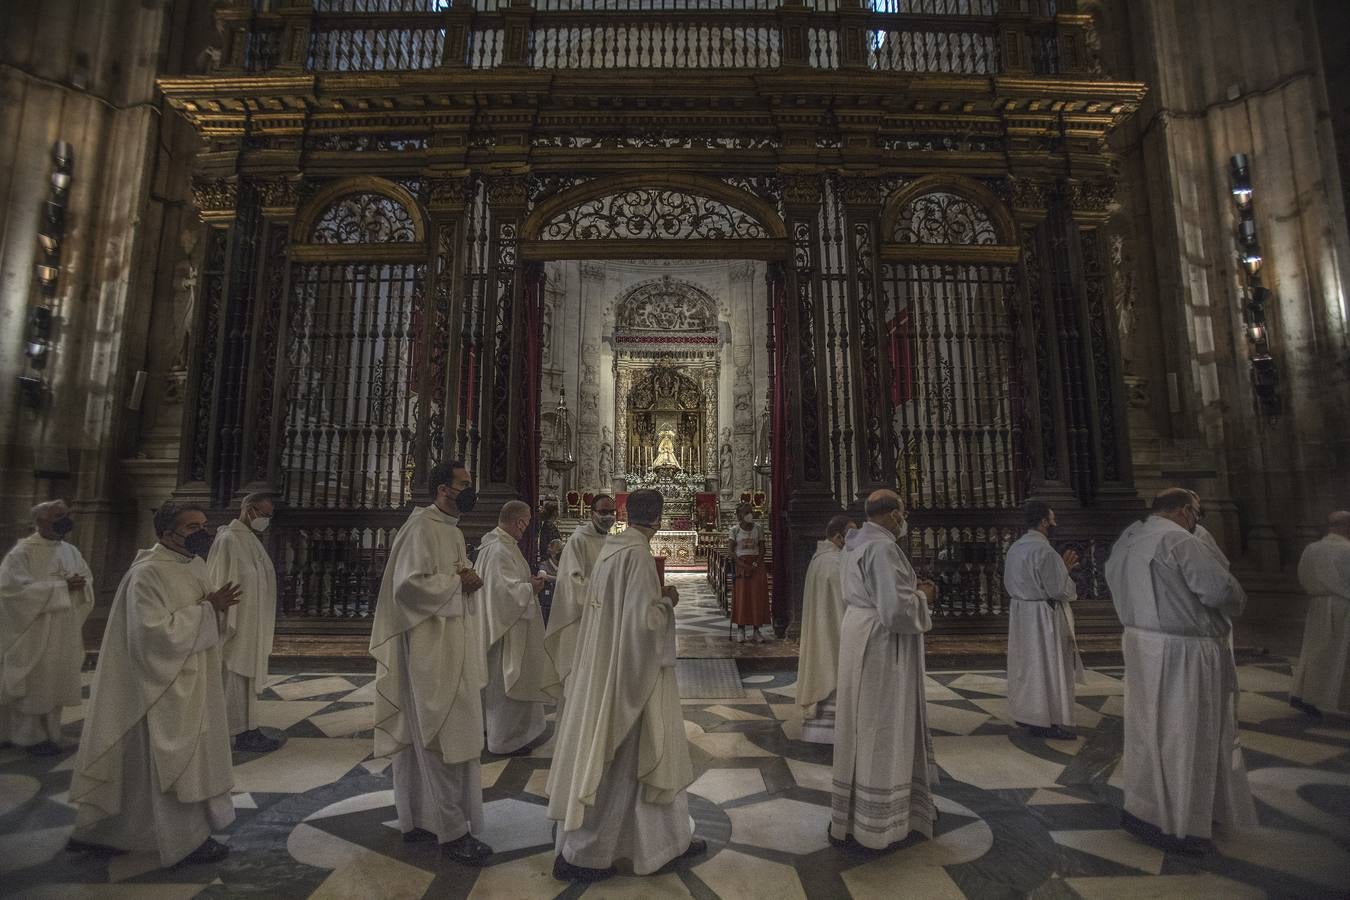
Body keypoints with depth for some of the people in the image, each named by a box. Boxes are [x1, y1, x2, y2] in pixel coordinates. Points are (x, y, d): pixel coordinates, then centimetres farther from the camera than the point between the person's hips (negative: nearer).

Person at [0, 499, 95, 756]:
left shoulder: (71, 551, 7)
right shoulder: (23, 551, -10)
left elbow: (88, 580, 11)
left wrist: (80, 585, -11)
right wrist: (62, 586, -20)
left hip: (63, 633, 5)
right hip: (34, 634, -5)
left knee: (54, 683, 11)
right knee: (33, 684, 4)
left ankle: (48, 733, 22)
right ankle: (31, 736, 18)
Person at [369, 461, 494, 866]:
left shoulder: (452, 530, 14)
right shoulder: (421, 526, -15)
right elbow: (409, 584, -23)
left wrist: (470, 579, 0)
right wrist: (458, 580, -16)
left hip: (453, 646, 10)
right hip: (432, 648, -10)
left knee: (427, 737, 17)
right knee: (447, 739, -2)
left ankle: (418, 819, 30)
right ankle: (453, 830, 10)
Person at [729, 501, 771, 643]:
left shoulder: (757, 529, 4)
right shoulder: (735, 530, -1)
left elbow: (762, 550, 5)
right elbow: (732, 551, -3)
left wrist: (755, 564, -11)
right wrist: (743, 565, -14)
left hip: (756, 565, 2)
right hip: (740, 564, -2)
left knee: (758, 596, -1)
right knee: (741, 596, -3)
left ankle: (756, 629, 6)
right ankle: (740, 629, 5)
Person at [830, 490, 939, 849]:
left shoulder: (854, 545, 8)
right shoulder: (882, 547, -22)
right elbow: (896, 609, -25)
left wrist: (911, 589, 13)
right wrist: (922, 596, -7)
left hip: (859, 635, 10)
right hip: (882, 645, -10)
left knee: (863, 725, 20)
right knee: (881, 728, 4)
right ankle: (877, 821, 20)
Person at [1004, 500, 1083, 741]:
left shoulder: (1015, 548, 7)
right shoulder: (1045, 551, -21)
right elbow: (1058, 589, -20)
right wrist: (1065, 568, -3)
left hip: (1021, 614, 8)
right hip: (1044, 617, -8)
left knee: (1027, 665, 17)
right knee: (1049, 667, 3)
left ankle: (1025, 713, 27)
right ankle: (1049, 723, 12)